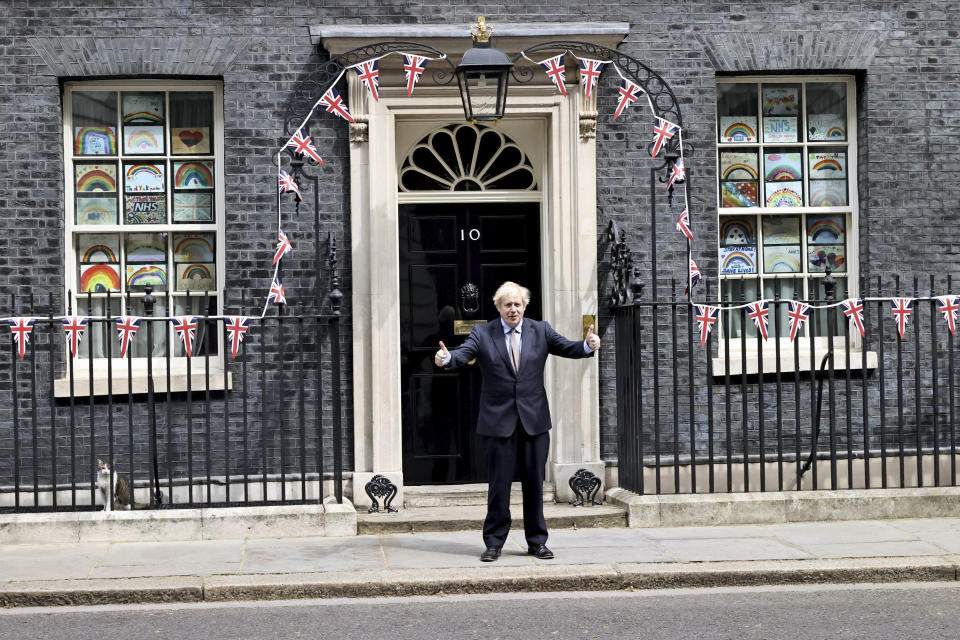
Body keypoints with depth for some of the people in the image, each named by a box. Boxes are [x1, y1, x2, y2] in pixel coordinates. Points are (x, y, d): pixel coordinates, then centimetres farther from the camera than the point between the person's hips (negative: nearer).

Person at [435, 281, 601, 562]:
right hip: (498, 420, -2)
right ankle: (494, 543, 14)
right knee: (498, 485, 3)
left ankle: (537, 541, 19)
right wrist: (446, 358, -37)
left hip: (534, 420, 2)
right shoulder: (482, 333, 0)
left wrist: (588, 345, -25)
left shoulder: (540, 331, 5)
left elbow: (567, 348, -4)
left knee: (534, 483, 8)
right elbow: (463, 353, -14)